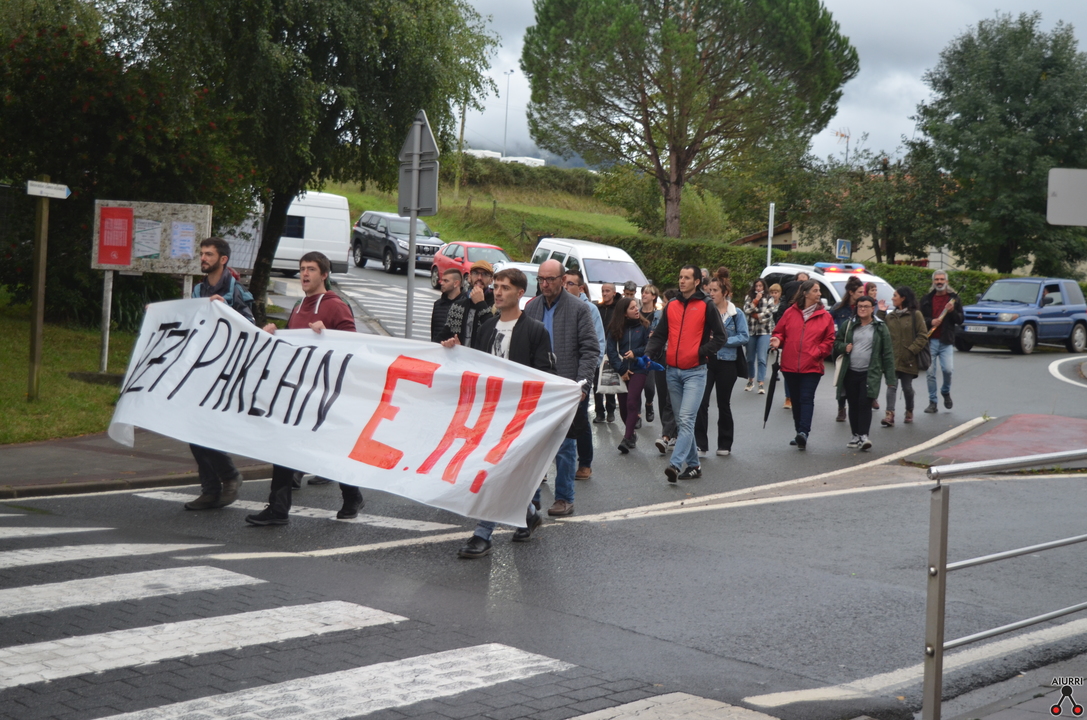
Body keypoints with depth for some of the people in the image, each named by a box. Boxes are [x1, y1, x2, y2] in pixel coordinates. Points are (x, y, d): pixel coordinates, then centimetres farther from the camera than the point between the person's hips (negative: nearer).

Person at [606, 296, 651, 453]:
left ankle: (627, 438, -16)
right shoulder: (615, 329, 4)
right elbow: (611, 351, -1)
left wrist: (635, 353, -12)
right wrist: (621, 369, -10)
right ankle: (632, 433, 25)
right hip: (622, 372, 3)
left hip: (638, 370, -2)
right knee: (623, 405, 5)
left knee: (632, 403, -15)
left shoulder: (644, 326, 1)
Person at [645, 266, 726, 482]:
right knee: (681, 421, 10)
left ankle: (676, 464, -23)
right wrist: (649, 354, -4)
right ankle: (693, 464, 19)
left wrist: (701, 352, -10)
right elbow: (660, 335, 13)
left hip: (695, 371, -6)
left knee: (686, 419, -15)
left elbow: (720, 336, -1)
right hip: (672, 371, 6)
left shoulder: (706, 306, -2)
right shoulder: (671, 306, 11)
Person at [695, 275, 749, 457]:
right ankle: (700, 444, -8)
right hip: (705, 361, 1)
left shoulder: (736, 314, -2)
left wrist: (722, 340, -16)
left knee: (724, 404, 10)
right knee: (701, 402, -11)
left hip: (726, 362, -1)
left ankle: (725, 445, 22)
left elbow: (744, 337, -6)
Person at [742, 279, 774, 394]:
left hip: (764, 331, -2)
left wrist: (756, 315, -2)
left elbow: (769, 314, -4)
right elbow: (746, 311, -4)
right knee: (750, 358, 9)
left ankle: (762, 383, -11)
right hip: (750, 331, 2)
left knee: (761, 358, -10)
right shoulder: (749, 298, 10)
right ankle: (751, 380, 25)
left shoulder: (769, 299, 6)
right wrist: (755, 302, -12)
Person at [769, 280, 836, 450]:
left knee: (807, 399, -11)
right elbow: (779, 332, 13)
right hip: (790, 365, 3)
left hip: (812, 366, -3)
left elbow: (829, 340, 4)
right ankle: (800, 434, 21)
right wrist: (777, 340, -8)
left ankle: (804, 432, -18)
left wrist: (817, 352, -9)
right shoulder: (790, 312, 4)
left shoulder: (825, 316, 1)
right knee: (795, 400, 11)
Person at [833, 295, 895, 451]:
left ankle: (863, 436, -14)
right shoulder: (848, 325, 9)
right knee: (853, 405, 8)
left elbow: (887, 353, 2)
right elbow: (836, 343, 18)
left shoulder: (880, 328, 3)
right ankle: (856, 435, 18)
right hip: (850, 372, 3)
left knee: (865, 403, -13)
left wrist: (890, 377, -3)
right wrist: (844, 347, -7)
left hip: (870, 374, -3)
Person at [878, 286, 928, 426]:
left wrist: (911, 350, -14)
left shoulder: (915, 315, -3)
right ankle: (890, 414, -19)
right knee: (891, 385, -10)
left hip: (908, 360, -3)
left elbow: (923, 336, -6)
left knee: (907, 387, 9)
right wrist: (881, 313, 7)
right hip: (892, 358, 3)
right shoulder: (890, 316, 12)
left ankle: (909, 412, 30)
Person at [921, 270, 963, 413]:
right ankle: (932, 402, 10)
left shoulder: (953, 298, 7)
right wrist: (930, 321, -12)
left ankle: (945, 391, 17)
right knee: (930, 372, 1)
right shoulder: (926, 299, 9)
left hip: (946, 341, -1)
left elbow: (960, 320, 5)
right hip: (930, 341, 1)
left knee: (948, 369, -13)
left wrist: (952, 311, -13)